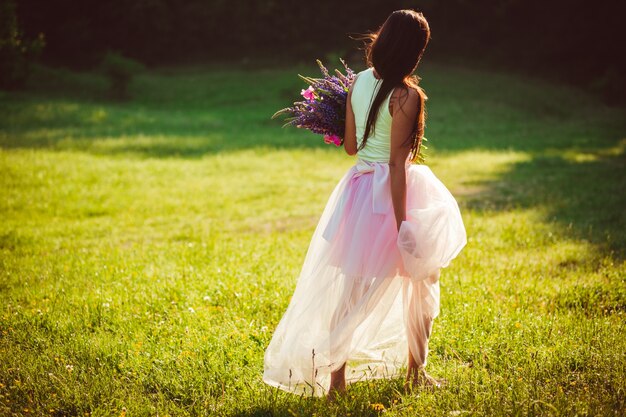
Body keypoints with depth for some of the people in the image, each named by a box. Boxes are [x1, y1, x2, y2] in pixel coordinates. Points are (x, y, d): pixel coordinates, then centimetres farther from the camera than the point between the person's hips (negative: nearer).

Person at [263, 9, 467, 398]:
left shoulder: (359, 82, 2)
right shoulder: (407, 95, -17)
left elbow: (351, 146, 8)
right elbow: (397, 163, -19)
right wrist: (400, 221, -18)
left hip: (358, 188, 6)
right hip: (394, 192, -6)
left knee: (352, 287, 11)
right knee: (420, 283, 15)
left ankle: (336, 373, 11)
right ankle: (416, 371, 25)